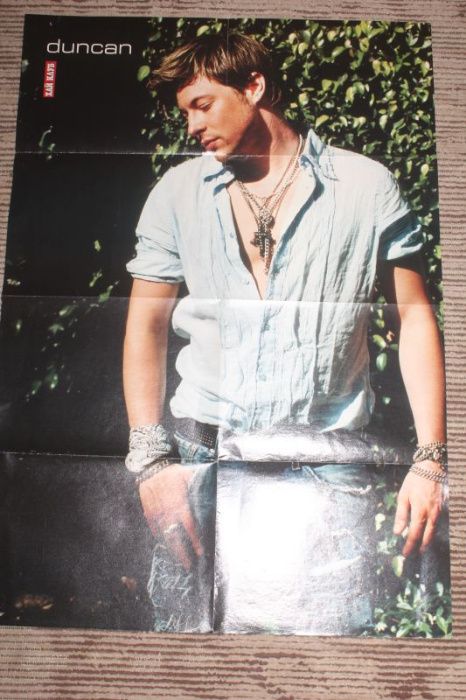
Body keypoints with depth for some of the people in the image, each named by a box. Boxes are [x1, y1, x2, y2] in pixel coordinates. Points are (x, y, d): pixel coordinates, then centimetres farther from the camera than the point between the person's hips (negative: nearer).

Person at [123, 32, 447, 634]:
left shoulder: (367, 186, 3)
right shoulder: (177, 192, 8)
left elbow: (415, 316, 3)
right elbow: (147, 323, 6)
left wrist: (430, 459, -6)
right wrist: (151, 458, -4)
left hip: (327, 461, -1)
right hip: (204, 451, 2)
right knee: (186, 629, 6)